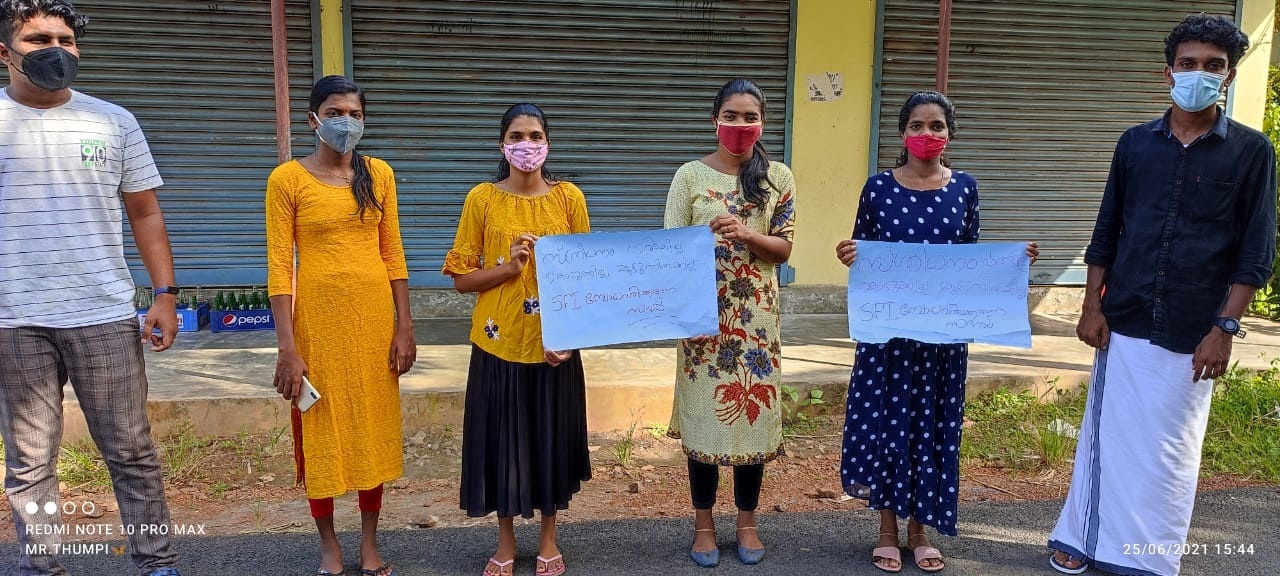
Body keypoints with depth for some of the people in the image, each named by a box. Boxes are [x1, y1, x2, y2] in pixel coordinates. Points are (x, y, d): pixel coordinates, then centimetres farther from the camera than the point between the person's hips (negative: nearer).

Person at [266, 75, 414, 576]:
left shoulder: (379, 174, 5)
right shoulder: (287, 179, -5)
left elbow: (392, 253, 6)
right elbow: (279, 266, -8)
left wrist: (404, 326, 1)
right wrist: (287, 347, -13)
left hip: (374, 316, 3)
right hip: (317, 318, -3)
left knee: (375, 427, 10)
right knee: (320, 430, 8)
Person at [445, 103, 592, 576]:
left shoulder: (569, 197, 0)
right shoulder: (482, 198, -2)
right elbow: (461, 278, -1)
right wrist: (508, 268, -18)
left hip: (555, 346, 1)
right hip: (498, 343, 0)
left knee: (552, 438, 10)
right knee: (501, 440, 8)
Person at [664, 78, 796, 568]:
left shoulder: (778, 177, 3)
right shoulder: (691, 175, -1)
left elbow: (783, 249, 1)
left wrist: (746, 234, -17)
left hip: (756, 316, 1)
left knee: (753, 409, 7)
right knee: (703, 411, 5)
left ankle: (747, 520, 25)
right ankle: (703, 521, 22)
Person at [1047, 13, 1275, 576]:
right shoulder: (1136, 142, 4)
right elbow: (1106, 233, 7)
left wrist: (1225, 328, -9)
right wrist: (1092, 306, 2)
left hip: (1191, 334, -2)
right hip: (1124, 323, 2)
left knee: (1169, 448, 7)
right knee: (1107, 432, 11)